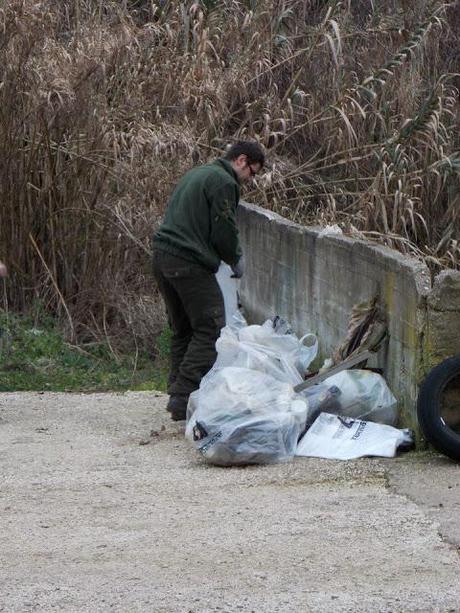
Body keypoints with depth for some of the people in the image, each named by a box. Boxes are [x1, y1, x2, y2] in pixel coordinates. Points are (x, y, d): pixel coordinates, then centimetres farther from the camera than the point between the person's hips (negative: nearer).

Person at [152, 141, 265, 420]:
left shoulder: (197, 174, 23)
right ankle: (184, 397, -14)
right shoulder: (223, 182, -8)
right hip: (190, 265, -10)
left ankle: (178, 393, 17)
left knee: (182, 329, 17)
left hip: (163, 257, 10)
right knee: (210, 329, -7)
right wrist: (236, 259, 7)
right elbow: (224, 232, -12)